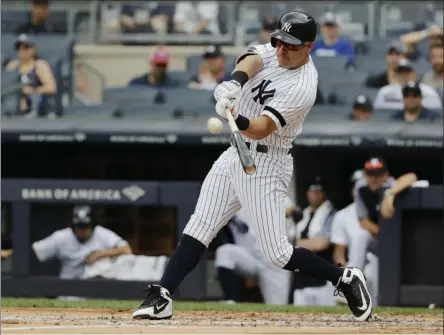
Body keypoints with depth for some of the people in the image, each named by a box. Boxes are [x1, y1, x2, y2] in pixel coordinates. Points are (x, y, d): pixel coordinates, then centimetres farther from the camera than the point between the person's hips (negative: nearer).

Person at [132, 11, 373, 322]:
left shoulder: (302, 88, -22)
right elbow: (251, 61, -23)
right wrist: (235, 82, -45)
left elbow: (260, 129, -29)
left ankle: (345, 279, 10)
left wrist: (238, 120, -51)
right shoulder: (273, 51, 0)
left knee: (277, 254, -7)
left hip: (266, 165, -7)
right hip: (236, 155, 7)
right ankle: (161, 298, -2)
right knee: (199, 228, 0)